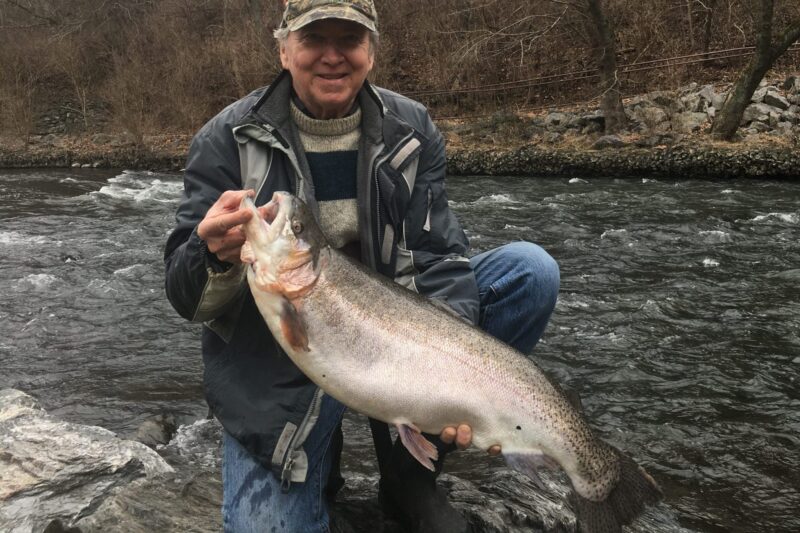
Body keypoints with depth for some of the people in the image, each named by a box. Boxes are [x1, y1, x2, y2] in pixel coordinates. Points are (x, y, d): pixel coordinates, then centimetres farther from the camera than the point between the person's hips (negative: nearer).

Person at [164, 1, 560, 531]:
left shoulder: (412, 130, -3)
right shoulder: (227, 140, -10)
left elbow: (436, 255, -10)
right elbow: (188, 297, -12)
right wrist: (219, 258, -37)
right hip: (277, 365, -2)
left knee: (531, 271, -15)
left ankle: (411, 471, -5)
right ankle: (319, 457, 18)